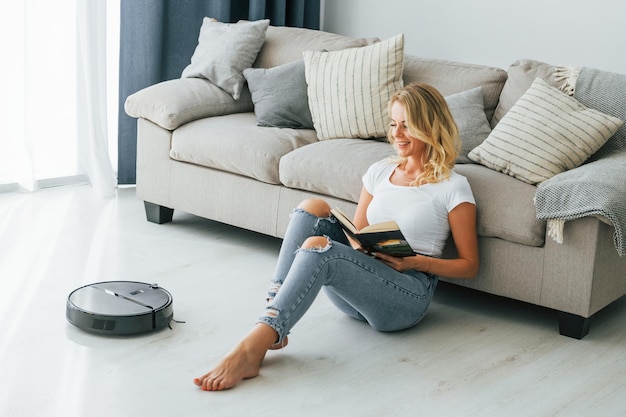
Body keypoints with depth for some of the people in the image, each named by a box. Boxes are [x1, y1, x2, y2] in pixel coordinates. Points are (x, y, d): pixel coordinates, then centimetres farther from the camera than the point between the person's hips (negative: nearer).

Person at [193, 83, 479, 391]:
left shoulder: (453, 187, -1)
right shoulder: (380, 172, 16)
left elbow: (469, 266, 1)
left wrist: (413, 261, -14)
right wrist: (362, 247, -6)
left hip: (409, 294, -6)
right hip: (358, 288, 6)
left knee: (318, 247, -32)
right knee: (313, 208, -18)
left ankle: (251, 349, -43)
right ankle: (274, 309, -30)